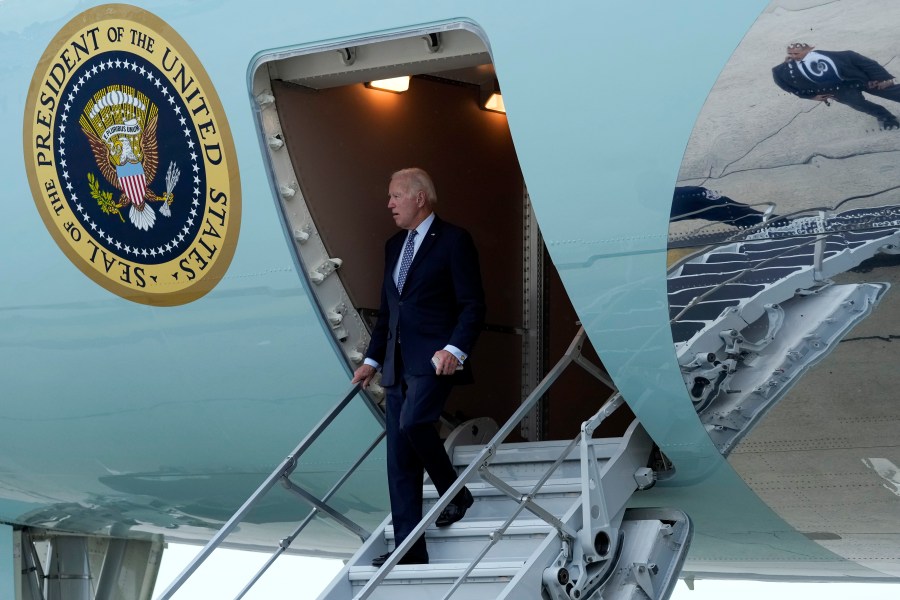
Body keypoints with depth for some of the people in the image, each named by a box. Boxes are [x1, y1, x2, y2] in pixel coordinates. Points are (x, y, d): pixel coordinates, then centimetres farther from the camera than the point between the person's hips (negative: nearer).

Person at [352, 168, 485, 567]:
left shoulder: (453, 240, -4)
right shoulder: (394, 246, 19)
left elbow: (472, 305, -9)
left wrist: (455, 349, -22)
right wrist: (372, 359, 16)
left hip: (434, 358, -7)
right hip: (398, 364, 7)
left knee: (413, 422, -29)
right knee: (399, 460, 2)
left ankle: (455, 493, -4)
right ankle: (409, 552, 3)